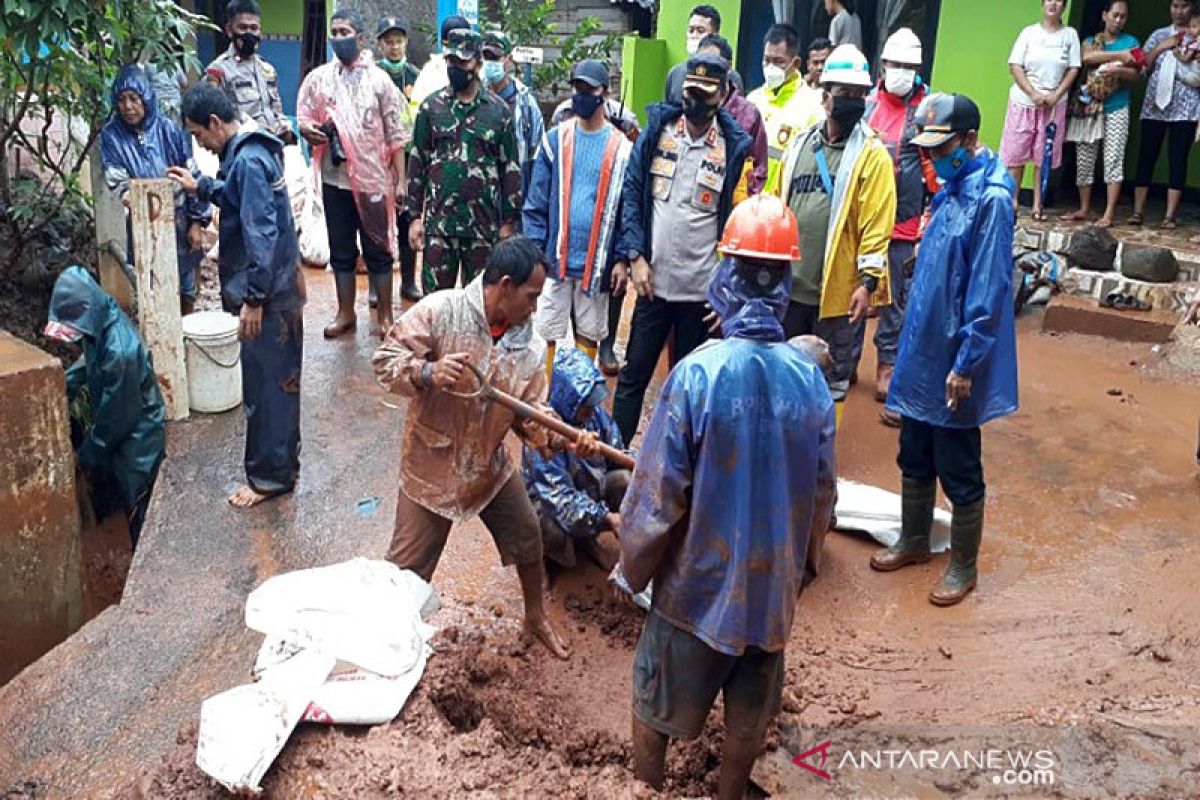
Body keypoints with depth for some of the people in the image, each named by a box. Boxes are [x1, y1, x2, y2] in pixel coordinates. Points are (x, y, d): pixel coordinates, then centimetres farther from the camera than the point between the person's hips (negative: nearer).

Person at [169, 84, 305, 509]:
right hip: (278, 288, 10)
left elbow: (261, 234, -25)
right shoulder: (249, 152, 11)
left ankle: (269, 476, 11)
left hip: (268, 294, -10)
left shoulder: (249, 160, -19)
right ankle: (281, 463, 30)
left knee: (266, 382, 0)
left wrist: (254, 299, -24)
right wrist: (201, 187, 28)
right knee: (278, 379, 17)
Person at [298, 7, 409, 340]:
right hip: (334, 179, 2)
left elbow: (396, 135, -1)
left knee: (378, 249, 5)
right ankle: (345, 313, 22)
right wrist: (309, 130, -17)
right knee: (341, 251, 10)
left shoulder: (379, 80, 0)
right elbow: (302, 119, 8)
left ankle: (385, 315, 16)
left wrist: (400, 180, -5)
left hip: (373, 178, -2)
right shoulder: (317, 78, 5)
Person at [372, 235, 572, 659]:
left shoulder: (530, 346, -7)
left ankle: (536, 617, 44)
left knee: (528, 537, 18)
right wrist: (427, 372, -38)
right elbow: (385, 360, -18)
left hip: (489, 465, 5)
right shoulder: (439, 310, -21)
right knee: (407, 568, 6)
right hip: (431, 465, -5)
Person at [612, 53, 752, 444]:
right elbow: (632, 193, 3)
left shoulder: (734, 148, -1)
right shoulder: (656, 130, 2)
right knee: (634, 372, 7)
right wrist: (636, 256, -5)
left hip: (703, 287, -1)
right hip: (654, 279, 1)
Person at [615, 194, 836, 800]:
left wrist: (633, 566, 0)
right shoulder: (809, 377, -12)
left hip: (698, 578, -3)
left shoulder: (697, 374, -23)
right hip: (773, 583, 3)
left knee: (657, 702, 20)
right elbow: (822, 495, -2)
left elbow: (658, 493, -17)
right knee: (750, 709, 23)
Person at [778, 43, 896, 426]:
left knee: (832, 379, 7)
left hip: (838, 290, -4)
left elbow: (877, 224, -11)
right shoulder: (800, 145, 8)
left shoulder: (872, 155, -6)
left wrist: (868, 281, -17)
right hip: (789, 285, 5)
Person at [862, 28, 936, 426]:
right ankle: (846, 359, 23)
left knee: (896, 298, 5)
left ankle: (887, 366, 17)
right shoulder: (866, 105, 4)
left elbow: (937, 165, -1)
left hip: (903, 224, -2)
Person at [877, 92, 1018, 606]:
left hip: (953, 362, -8)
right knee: (915, 459, 19)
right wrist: (914, 346, 17)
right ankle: (914, 542, 37)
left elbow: (988, 291, -22)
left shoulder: (990, 198, -19)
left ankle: (963, 567, 22)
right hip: (922, 353, 8)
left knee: (959, 472, 6)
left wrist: (965, 364, -21)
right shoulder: (952, 189, 8)